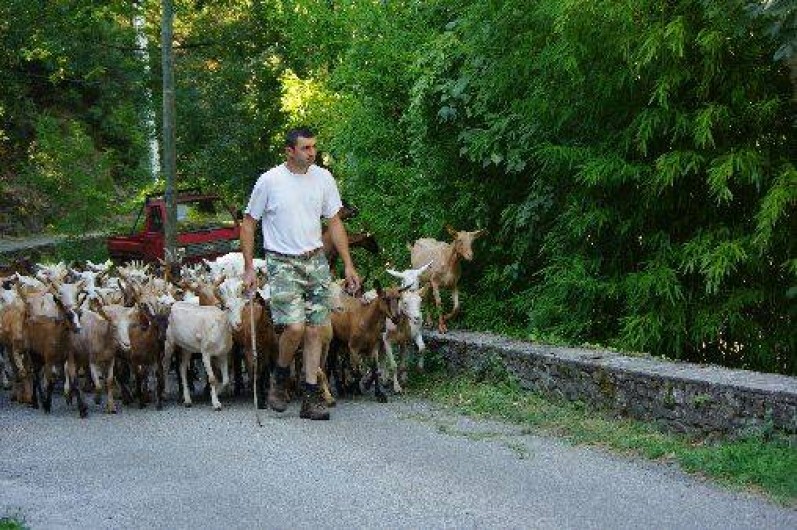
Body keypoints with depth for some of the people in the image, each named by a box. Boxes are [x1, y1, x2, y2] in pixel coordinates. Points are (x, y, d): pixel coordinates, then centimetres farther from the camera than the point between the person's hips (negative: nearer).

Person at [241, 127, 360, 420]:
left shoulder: (323, 178, 3)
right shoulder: (269, 181, -7)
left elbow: (335, 223, 10)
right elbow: (248, 223, 1)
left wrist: (348, 265, 6)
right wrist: (248, 268, -3)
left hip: (315, 261, 4)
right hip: (282, 263, -4)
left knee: (315, 330, 1)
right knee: (295, 326, -17)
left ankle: (310, 397, 7)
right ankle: (280, 377, 10)